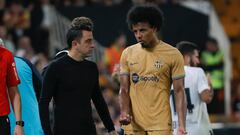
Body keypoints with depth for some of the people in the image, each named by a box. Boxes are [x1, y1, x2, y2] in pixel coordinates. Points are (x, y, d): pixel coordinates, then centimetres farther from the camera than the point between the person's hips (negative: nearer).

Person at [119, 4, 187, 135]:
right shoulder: (128, 54, 7)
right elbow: (124, 89, 9)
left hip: (160, 124, -3)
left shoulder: (172, 54, -2)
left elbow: (179, 91, -2)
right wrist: (124, 111, -10)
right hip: (134, 124, 3)